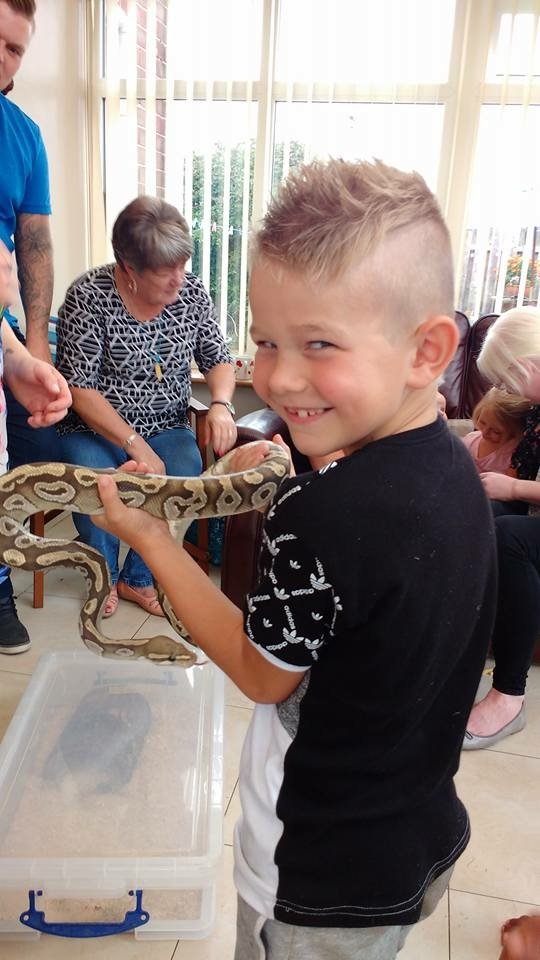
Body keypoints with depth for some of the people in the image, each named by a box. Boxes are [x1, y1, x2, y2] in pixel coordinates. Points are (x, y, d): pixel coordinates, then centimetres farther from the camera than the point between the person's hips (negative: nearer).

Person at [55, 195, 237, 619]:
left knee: (187, 479, -27)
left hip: (168, 428, 3)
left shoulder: (192, 291, -2)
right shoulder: (88, 296, -13)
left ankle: (138, 578, 1)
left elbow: (219, 359, 7)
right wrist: (136, 446, -21)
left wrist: (221, 405, -15)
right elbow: (81, 388, -15)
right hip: (97, 429, -2)